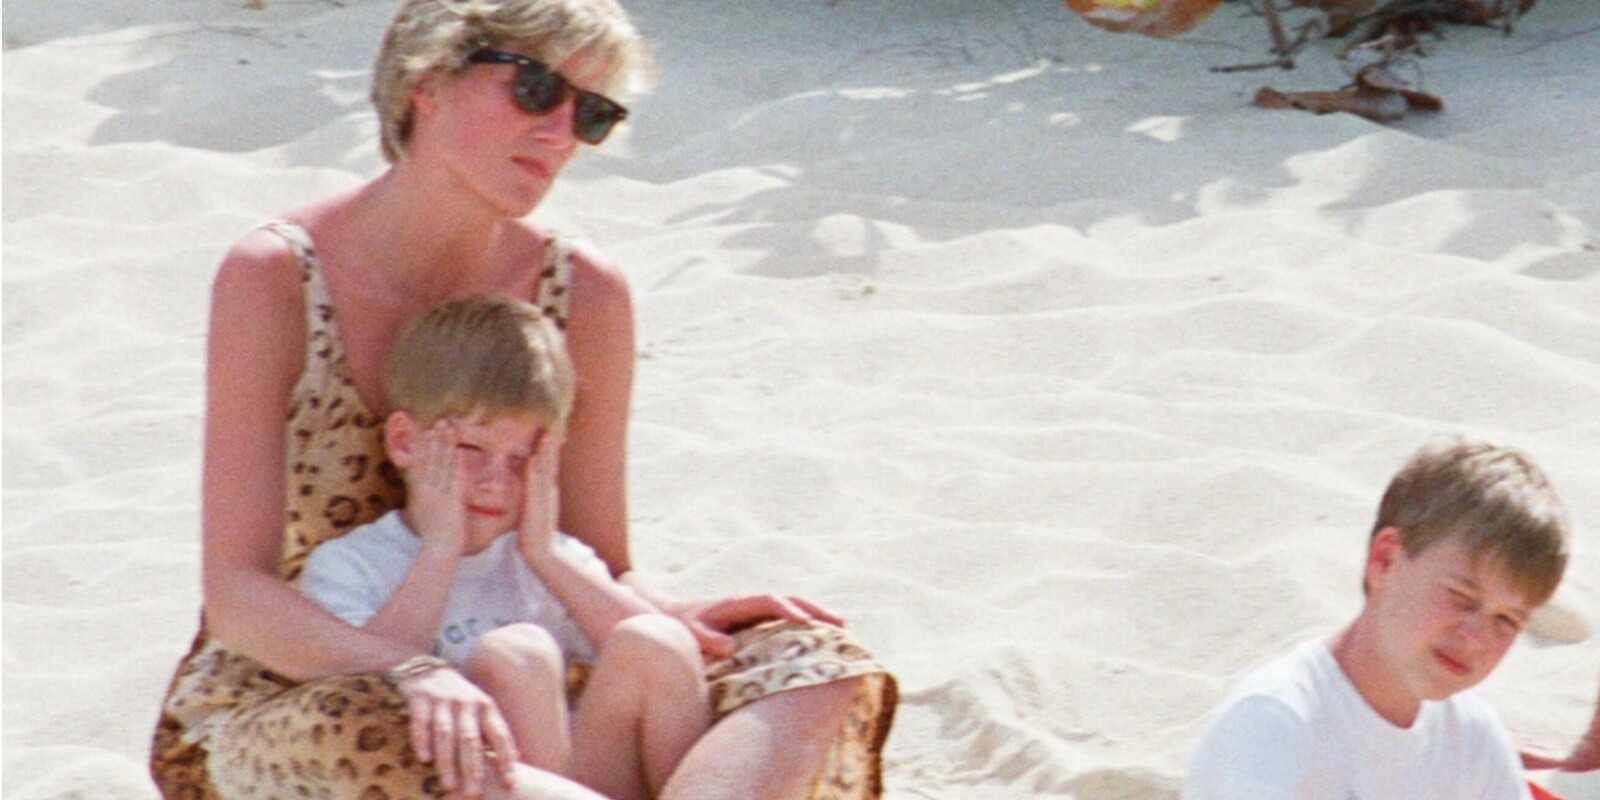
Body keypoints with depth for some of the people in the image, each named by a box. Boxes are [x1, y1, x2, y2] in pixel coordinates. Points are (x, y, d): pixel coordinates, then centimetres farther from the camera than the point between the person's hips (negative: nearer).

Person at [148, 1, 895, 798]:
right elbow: (239, 597, -17)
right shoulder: (275, 278, -13)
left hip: (496, 681, 5)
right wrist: (413, 673, -35)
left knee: (817, 667, -18)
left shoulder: (584, 296, -1)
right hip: (280, 693, -5)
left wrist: (678, 614, -19)